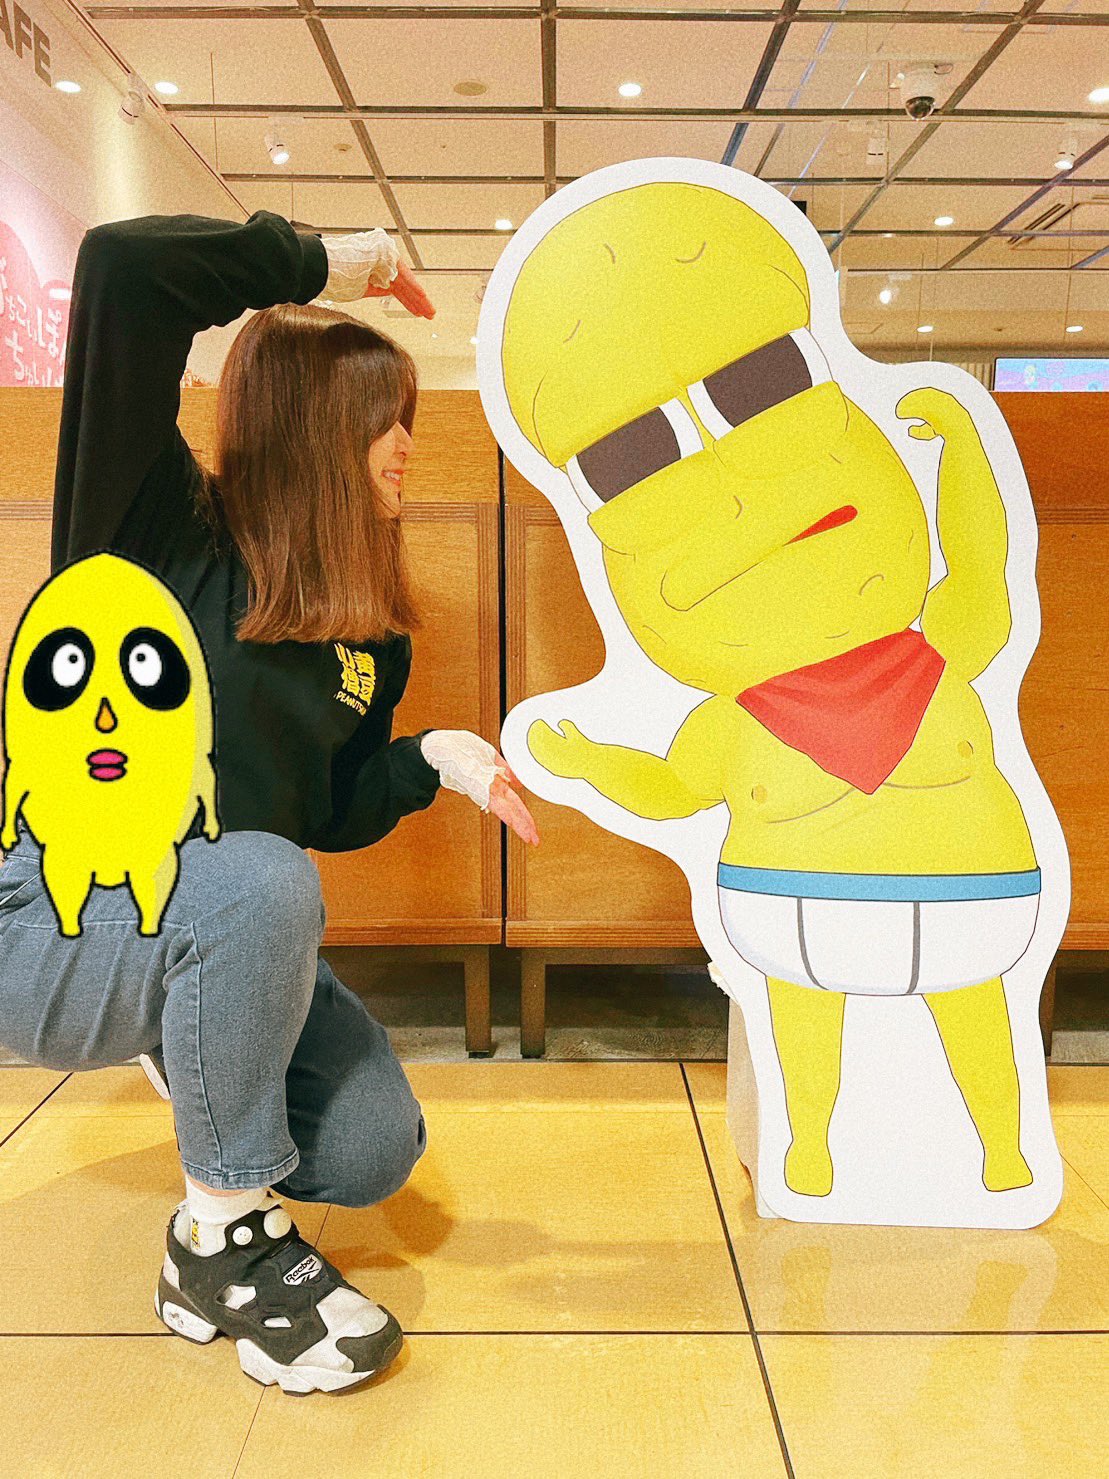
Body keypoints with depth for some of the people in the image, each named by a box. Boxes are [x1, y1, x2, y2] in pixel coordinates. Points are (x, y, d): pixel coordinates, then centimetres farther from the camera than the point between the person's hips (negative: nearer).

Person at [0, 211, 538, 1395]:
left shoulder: (371, 634, 5)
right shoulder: (161, 529, -11)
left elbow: (333, 816, 7)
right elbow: (120, 270, -24)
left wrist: (434, 758, -11)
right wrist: (319, 265, -15)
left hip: (227, 938, 6)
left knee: (373, 1152, -10)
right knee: (258, 879, -38)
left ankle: (191, 1052, 22)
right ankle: (226, 1243, -15)